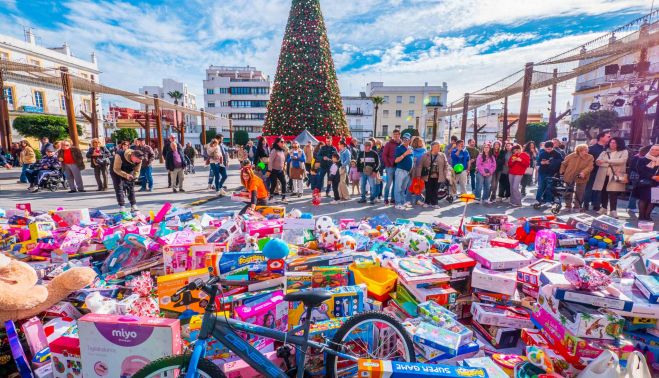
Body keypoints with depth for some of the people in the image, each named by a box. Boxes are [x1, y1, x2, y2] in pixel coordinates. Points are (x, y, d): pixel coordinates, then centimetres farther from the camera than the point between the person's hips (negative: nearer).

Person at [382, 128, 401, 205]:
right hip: (390, 167, -4)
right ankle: (386, 199, 6)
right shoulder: (388, 144, 1)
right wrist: (388, 164, -8)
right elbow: (384, 155, -3)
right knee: (389, 183, -2)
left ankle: (393, 199, 14)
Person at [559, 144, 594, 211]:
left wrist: (584, 172, -34)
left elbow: (590, 167, -18)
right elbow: (564, 164, 6)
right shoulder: (571, 156, -6)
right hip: (569, 176, 1)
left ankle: (577, 207, 18)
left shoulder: (590, 157, -7)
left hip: (581, 178, 0)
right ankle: (568, 206, 20)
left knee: (579, 194, 5)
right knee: (568, 192, 8)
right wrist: (562, 171, 2)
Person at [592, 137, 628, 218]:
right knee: (603, 192, 7)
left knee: (613, 193, -9)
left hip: (615, 176, -3)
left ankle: (613, 211, -6)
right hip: (603, 175, 3)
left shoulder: (624, 152, 7)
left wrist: (606, 161, -11)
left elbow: (621, 161, -12)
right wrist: (611, 164, -15)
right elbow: (598, 162, 0)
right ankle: (603, 208, 18)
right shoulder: (604, 152, 14)